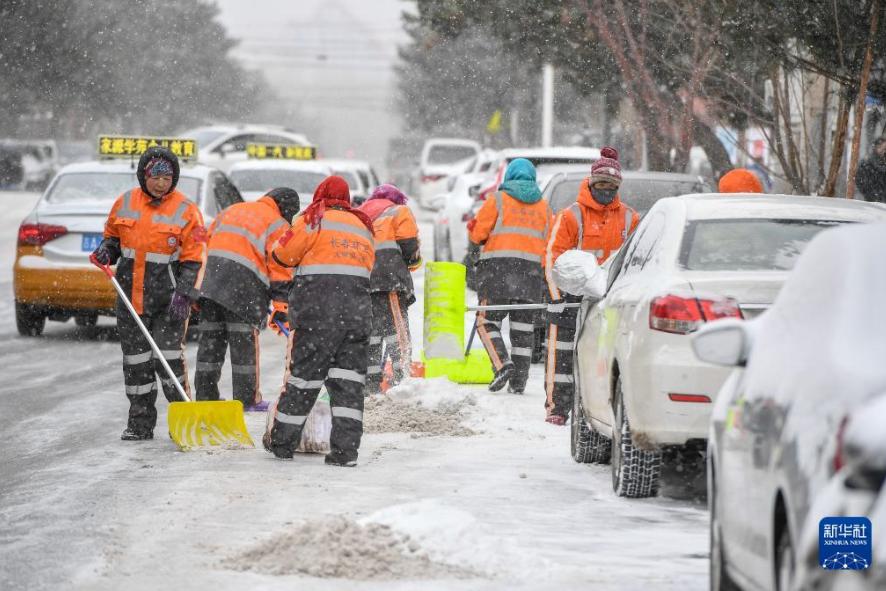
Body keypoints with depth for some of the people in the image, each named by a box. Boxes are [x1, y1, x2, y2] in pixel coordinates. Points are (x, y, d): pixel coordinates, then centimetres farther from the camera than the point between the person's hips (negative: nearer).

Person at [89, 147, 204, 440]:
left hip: (169, 296, -4)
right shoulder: (125, 203, 5)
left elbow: (193, 260, -7)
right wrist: (106, 251, -2)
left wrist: (183, 295, -17)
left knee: (169, 356, -11)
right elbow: (113, 237, 21)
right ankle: (140, 423, 16)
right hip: (131, 293, 4)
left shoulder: (186, 210, -6)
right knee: (136, 360, 8)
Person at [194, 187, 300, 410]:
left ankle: (205, 395, 12)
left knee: (210, 342, 9)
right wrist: (281, 308, -1)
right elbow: (280, 269, -1)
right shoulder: (277, 225, 5)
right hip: (244, 289, -5)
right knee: (244, 344, 0)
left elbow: (205, 245, 24)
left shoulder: (230, 210, 24)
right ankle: (247, 399, 1)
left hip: (210, 283, 5)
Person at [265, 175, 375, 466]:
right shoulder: (364, 226, 20)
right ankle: (346, 449, -3)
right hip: (358, 310, 4)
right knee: (349, 380, 4)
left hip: (319, 309, -4)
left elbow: (283, 253, 0)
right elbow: (367, 267, 16)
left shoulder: (315, 218, 1)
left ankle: (282, 441, 14)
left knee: (303, 375, 4)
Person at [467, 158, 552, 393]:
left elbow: (477, 232, -2)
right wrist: (546, 276, 20)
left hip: (498, 268, -4)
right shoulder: (543, 206, 14)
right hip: (532, 269, 4)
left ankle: (502, 364, -20)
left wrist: (474, 249, 19)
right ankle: (519, 380, 5)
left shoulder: (498, 199, 1)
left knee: (488, 321, 1)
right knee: (523, 327, 7)